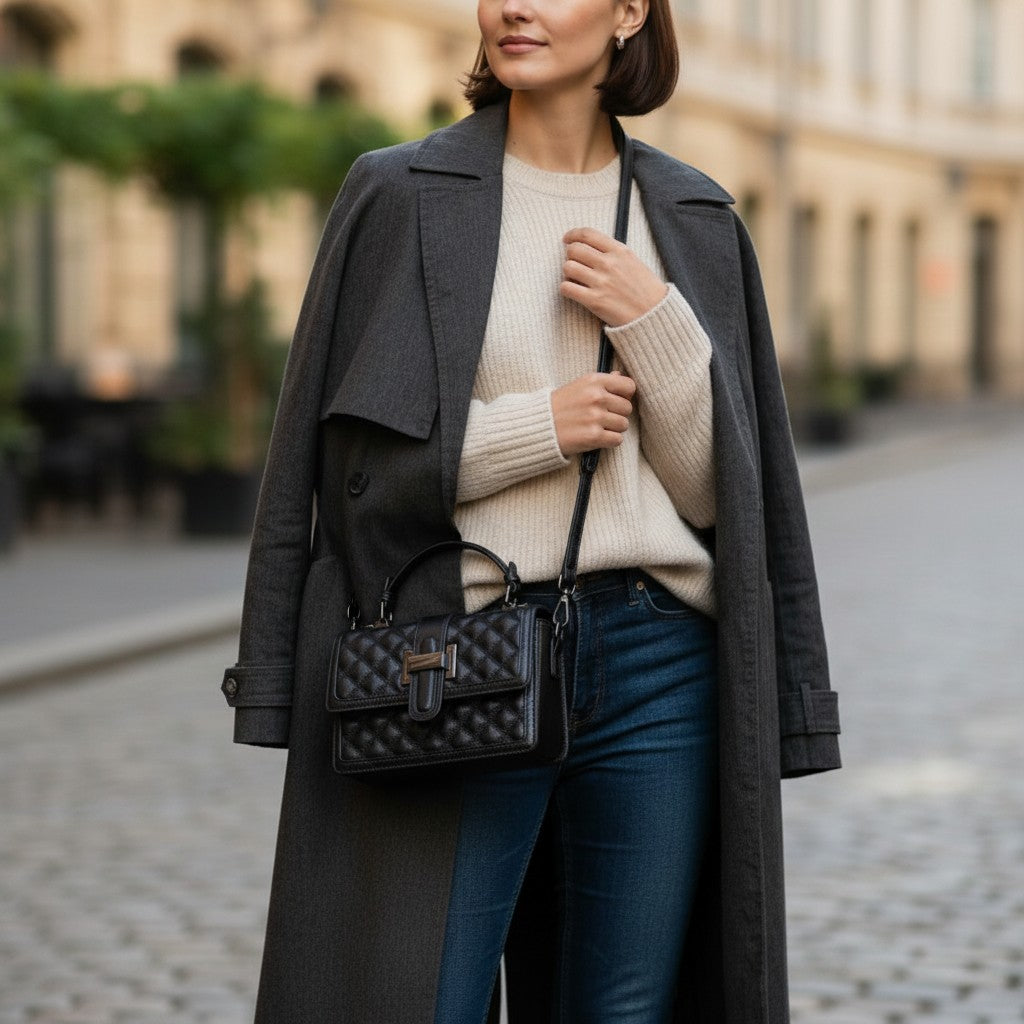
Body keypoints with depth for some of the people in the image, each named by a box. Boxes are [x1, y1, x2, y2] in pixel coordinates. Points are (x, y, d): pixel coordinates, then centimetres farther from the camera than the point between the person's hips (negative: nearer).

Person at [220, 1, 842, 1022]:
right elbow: (353, 462, 0)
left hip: (658, 671, 3)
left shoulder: (695, 220, 10)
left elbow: (714, 487, 6)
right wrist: (540, 428, -10)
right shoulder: (400, 197, 2)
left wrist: (654, 323, -8)